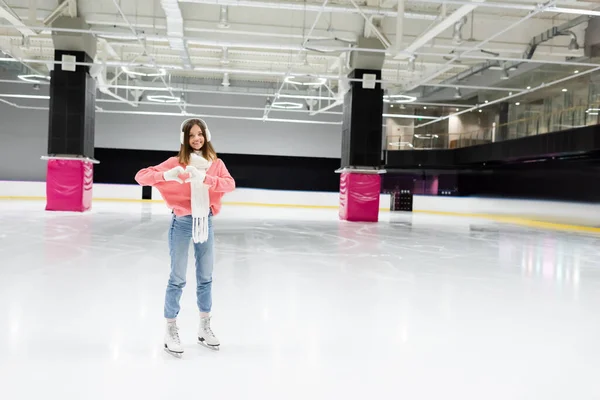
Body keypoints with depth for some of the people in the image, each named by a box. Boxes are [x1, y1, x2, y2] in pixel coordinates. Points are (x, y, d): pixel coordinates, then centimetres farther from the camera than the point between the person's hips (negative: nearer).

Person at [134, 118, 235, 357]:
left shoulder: (216, 163, 3)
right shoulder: (176, 162, -6)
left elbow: (230, 184, -15)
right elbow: (141, 176, -12)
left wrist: (205, 178, -31)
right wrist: (166, 175, -30)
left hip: (205, 222, 4)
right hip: (182, 222, -4)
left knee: (205, 278, 14)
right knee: (177, 279, 1)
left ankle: (204, 328, 30)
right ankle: (171, 331, 16)